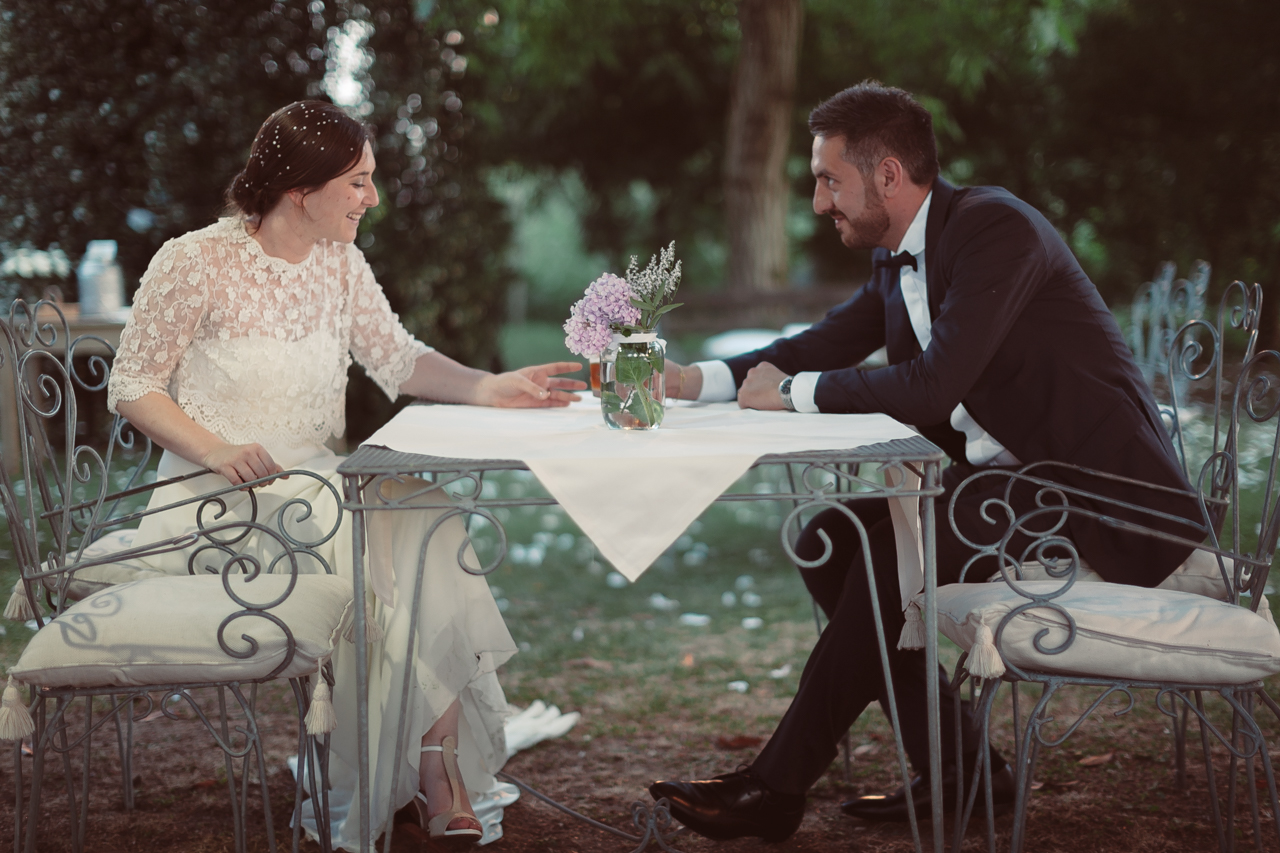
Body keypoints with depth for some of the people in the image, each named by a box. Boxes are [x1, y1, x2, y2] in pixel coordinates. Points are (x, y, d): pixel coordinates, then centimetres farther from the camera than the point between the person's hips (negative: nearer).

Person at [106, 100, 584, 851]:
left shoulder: (339, 261, 7)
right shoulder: (195, 264, -11)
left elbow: (398, 359, 7)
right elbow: (133, 388, -6)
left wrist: (495, 388, -8)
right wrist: (218, 451, -21)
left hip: (316, 481, 6)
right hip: (221, 500, -6)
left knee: (429, 525, -21)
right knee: (366, 554, -29)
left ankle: (436, 765, -18)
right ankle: (429, 763, -12)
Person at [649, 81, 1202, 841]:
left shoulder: (996, 226, -18)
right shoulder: (899, 260, 10)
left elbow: (934, 384, -27)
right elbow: (824, 344, 17)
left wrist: (793, 392, -16)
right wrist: (692, 379, 2)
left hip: (1095, 491, -9)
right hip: (999, 476, 10)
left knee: (895, 543, -25)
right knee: (828, 542, -1)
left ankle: (779, 785, -14)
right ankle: (957, 768, 4)